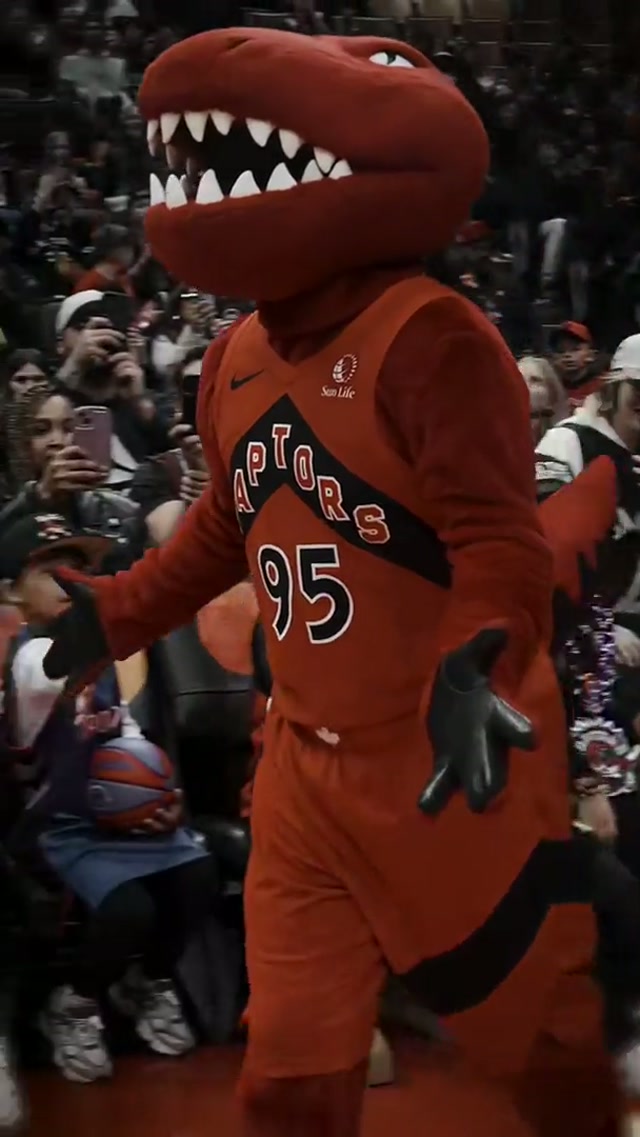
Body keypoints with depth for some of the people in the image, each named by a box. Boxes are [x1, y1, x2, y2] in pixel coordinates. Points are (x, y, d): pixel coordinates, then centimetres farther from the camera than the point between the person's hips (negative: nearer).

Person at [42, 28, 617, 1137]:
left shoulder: (425, 336, -19)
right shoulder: (235, 358, 8)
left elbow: (501, 537, -26)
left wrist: (474, 667, -42)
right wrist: (116, 612, 21)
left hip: (458, 772, -7)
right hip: (308, 770, 7)